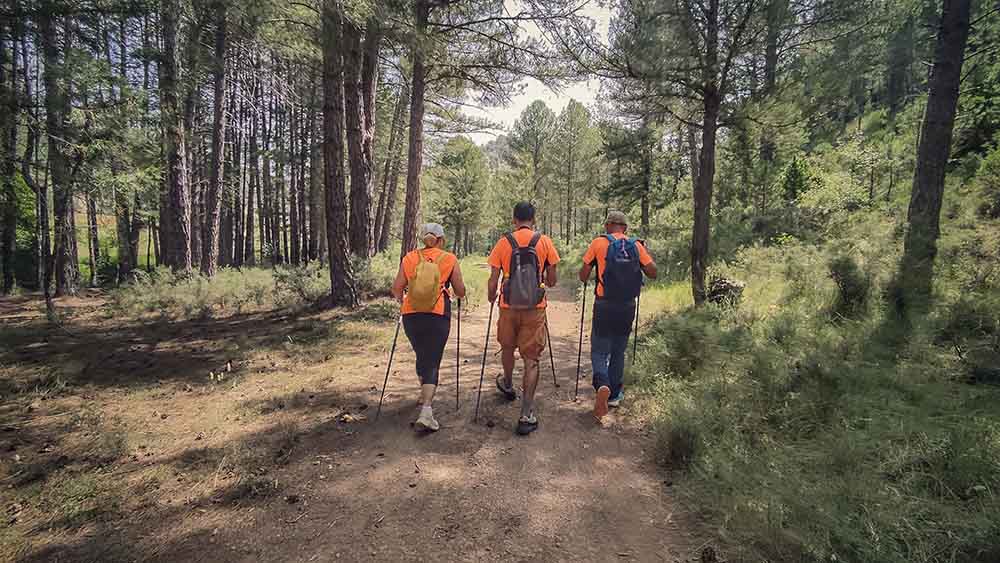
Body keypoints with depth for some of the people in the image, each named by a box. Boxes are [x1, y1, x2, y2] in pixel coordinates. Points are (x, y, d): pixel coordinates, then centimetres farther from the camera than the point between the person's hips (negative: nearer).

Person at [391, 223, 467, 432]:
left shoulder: (409, 258, 6)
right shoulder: (450, 260, 1)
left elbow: (397, 289, 4)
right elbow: (460, 292, 4)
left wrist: (402, 302, 25)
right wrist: (459, 291, 27)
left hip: (411, 315, 3)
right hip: (438, 316, -3)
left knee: (421, 355, 23)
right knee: (432, 362, 0)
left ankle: (425, 395, 42)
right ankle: (426, 411, -15)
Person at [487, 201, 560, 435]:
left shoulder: (503, 242, -2)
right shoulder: (544, 242, -1)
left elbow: (493, 281, -2)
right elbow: (552, 280, 3)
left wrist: (491, 300, 16)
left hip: (508, 307, 1)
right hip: (535, 309, 0)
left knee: (507, 348, 25)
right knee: (531, 359, 4)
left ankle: (507, 385, 50)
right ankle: (527, 415, 3)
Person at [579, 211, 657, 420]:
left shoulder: (598, 243, -5)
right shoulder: (636, 246, 2)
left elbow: (583, 277, -4)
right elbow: (653, 272, 3)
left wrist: (589, 266, 18)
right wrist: (646, 253, 18)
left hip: (604, 306, -3)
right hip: (628, 307, 3)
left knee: (599, 350, 7)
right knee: (618, 351, 17)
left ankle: (602, 384, -20)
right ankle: (614, 395, 26)